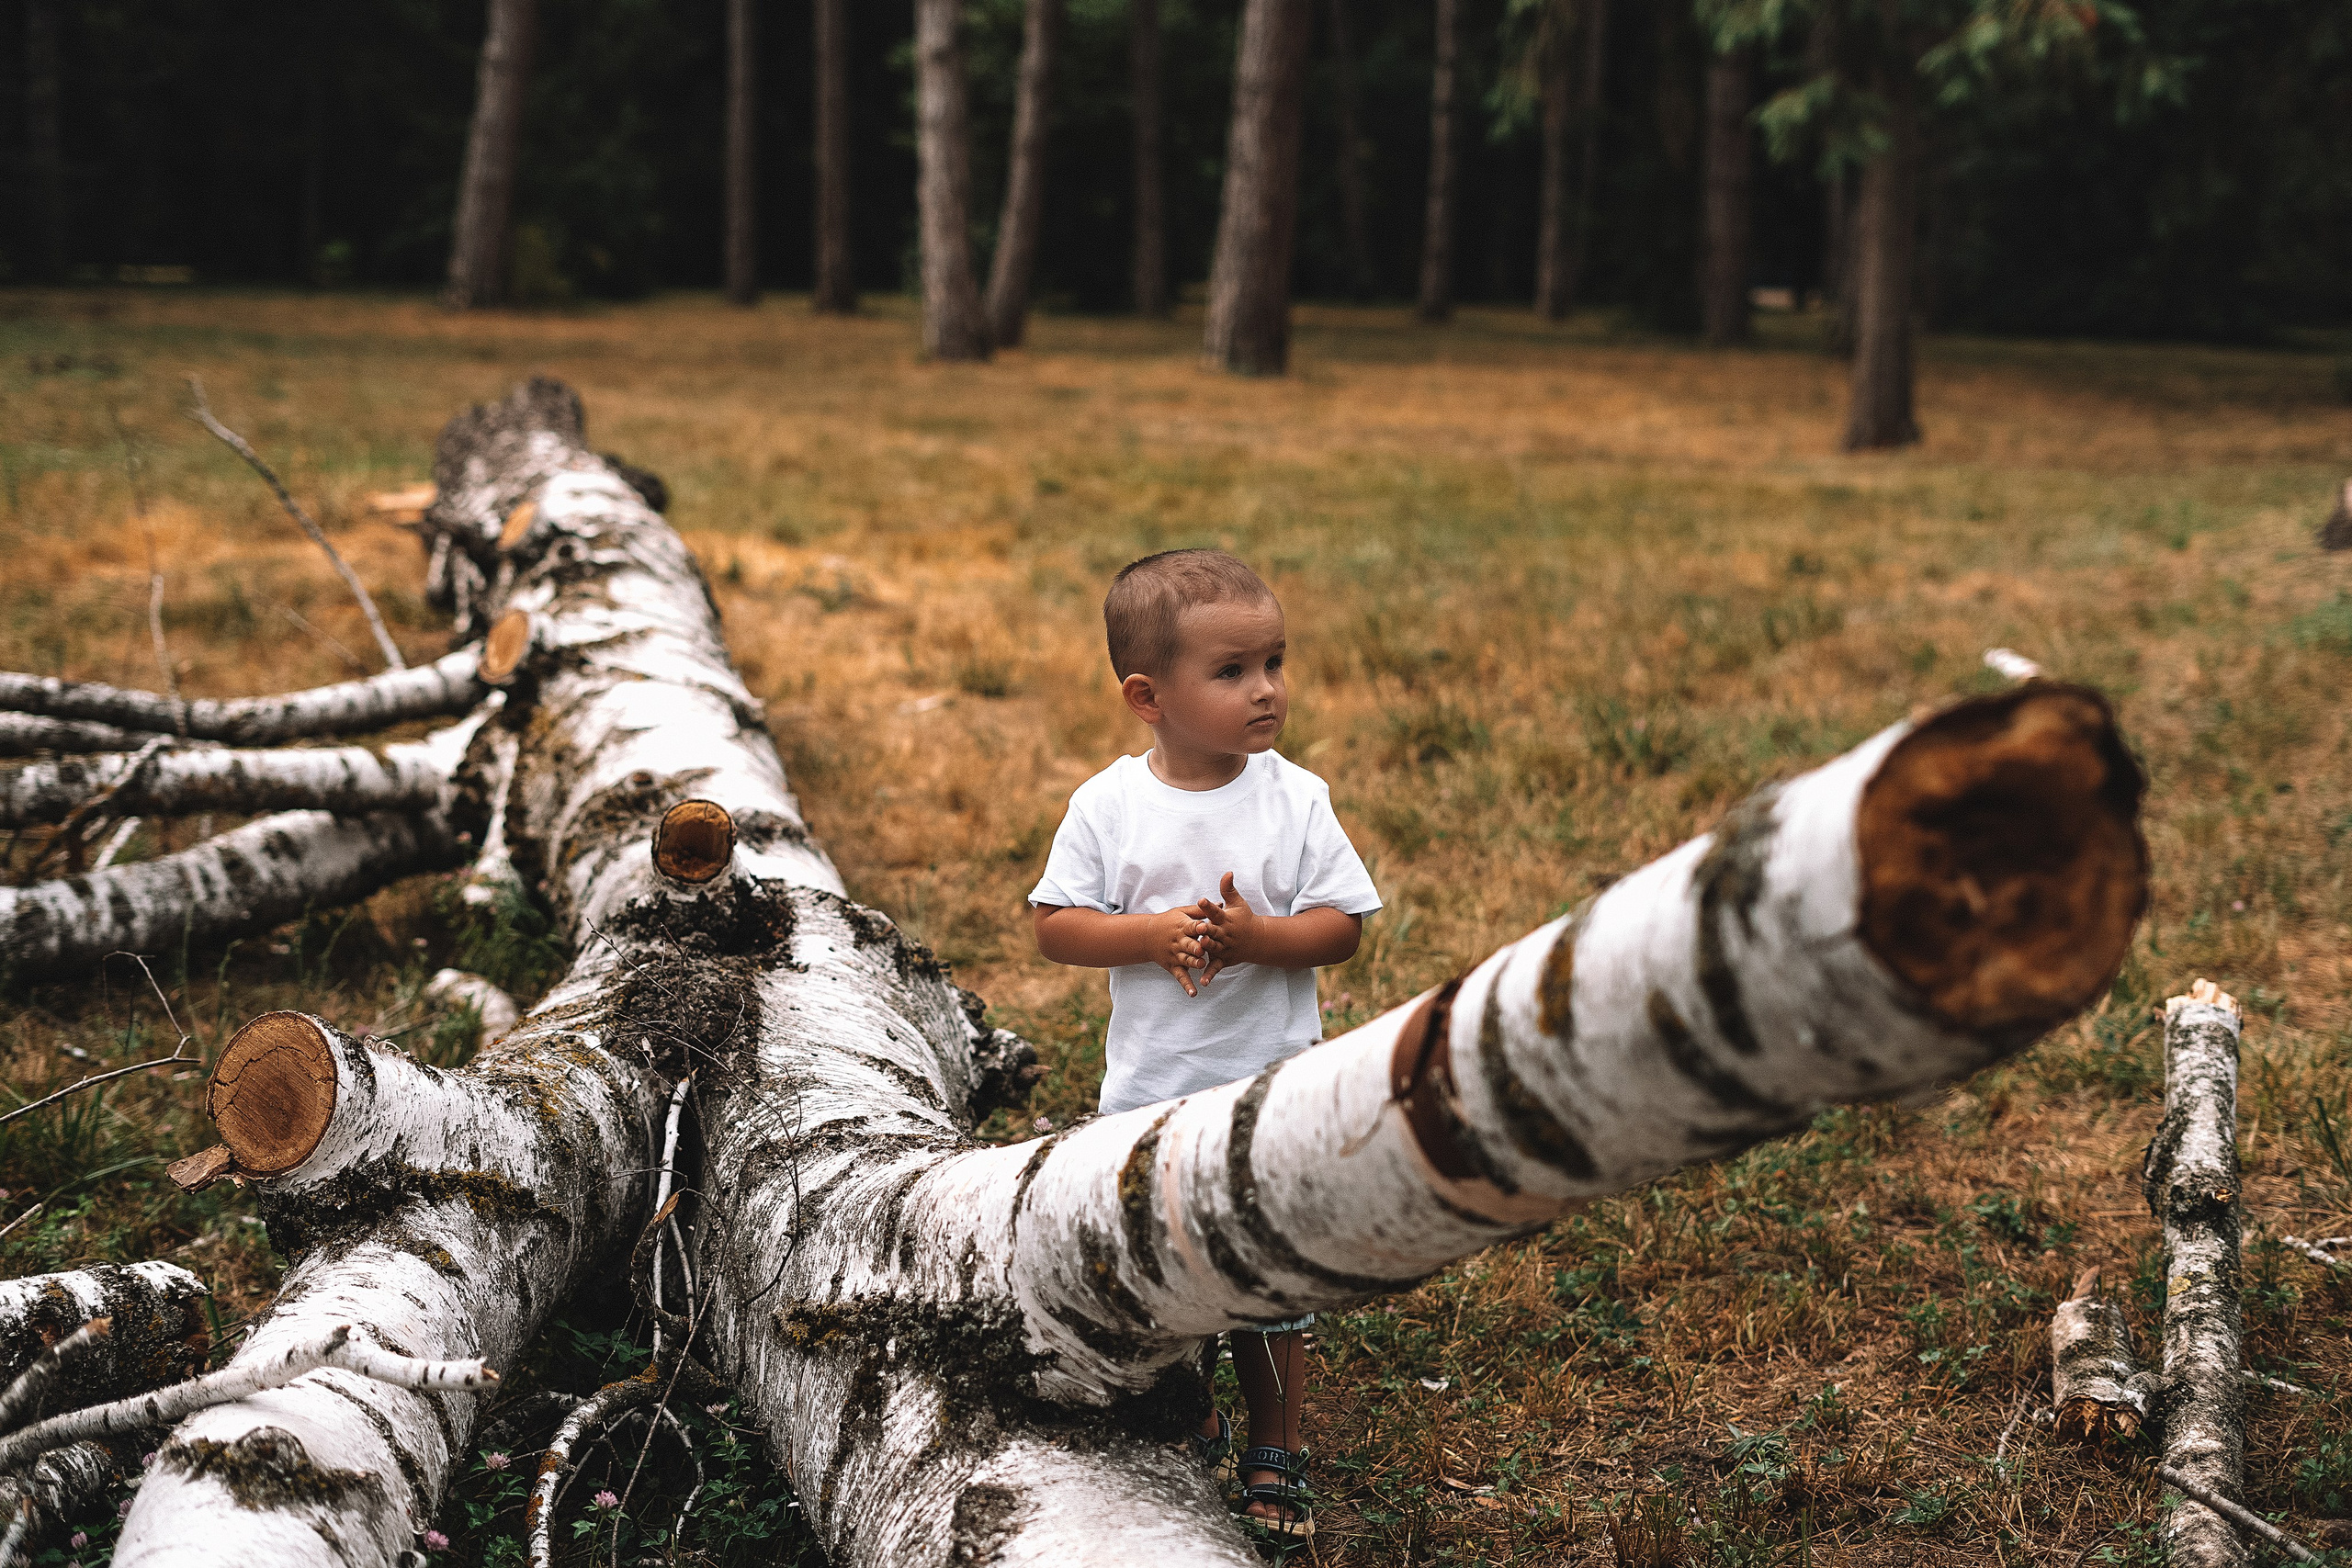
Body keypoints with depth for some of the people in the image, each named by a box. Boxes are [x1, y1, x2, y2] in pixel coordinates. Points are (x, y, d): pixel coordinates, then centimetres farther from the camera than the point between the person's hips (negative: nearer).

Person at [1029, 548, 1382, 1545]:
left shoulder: (1295, 799, -8)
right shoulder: (1108, 804, -8)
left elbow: (1342, 927, -8)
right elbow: (1055, 927, -6)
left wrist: (1255, 937, -25)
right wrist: (1151, 936, -22)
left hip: (1270, 1090, -1)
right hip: (1147, 1090, 1)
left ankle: (1274, 1458, 29)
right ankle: (1193, 1429, 39)